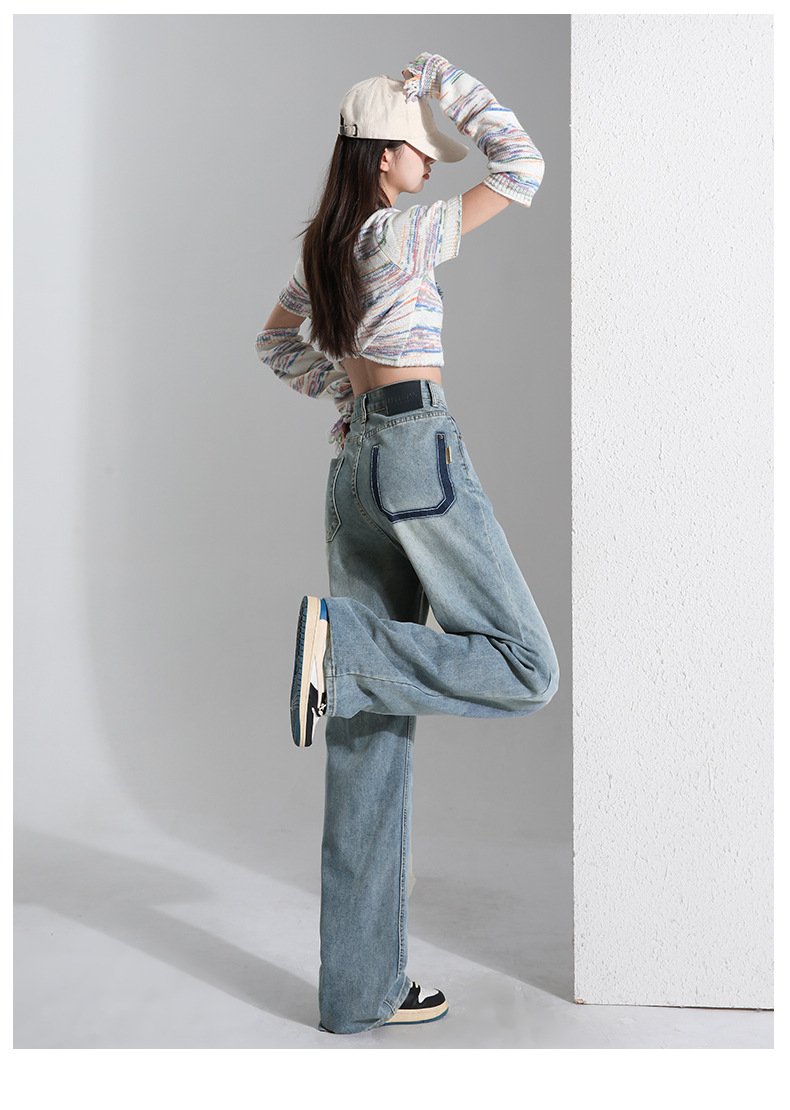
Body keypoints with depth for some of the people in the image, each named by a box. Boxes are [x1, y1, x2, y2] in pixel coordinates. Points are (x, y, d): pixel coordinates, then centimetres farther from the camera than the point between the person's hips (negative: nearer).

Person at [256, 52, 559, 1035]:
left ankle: (361, 990, 10)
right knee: (526, 668, -2)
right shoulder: (402, 233, -4)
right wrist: (446, 83, 7)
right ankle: (344, 640, -21)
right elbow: (523, 167, -1)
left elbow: (275, 341, 32)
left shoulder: (321, 247, 19)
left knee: (375, 736, 5)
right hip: (416, 449, -8)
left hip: (353, 463, 8)